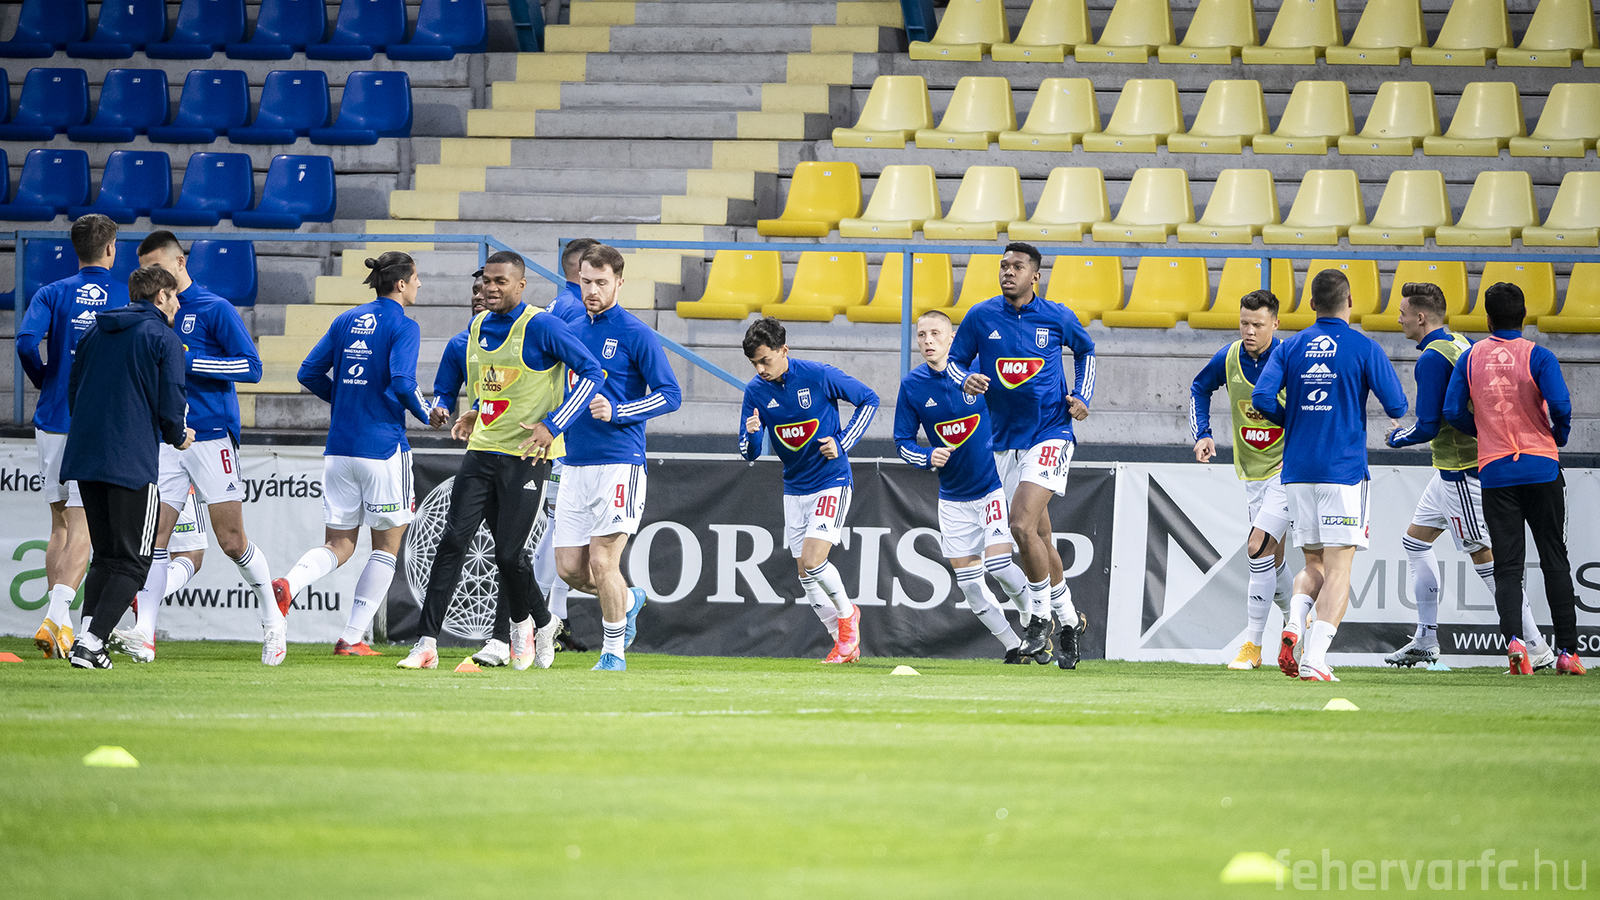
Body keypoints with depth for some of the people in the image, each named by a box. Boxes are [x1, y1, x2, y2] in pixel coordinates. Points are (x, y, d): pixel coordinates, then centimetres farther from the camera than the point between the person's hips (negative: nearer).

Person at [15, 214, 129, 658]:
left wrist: (46, 383, 5)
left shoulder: (53, 294, 3)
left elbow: (26, 340, -12)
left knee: (60, 525, 14)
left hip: (54, 420, 2)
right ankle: (56, 616, -23)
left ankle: (60, 624, 13)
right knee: (82, 526, -4)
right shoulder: (131, 298, 2)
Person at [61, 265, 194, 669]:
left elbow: (73, 393, 17)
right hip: (133, 464, -6)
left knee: (105, 556, 16)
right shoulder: (163, 339, -4)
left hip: (84, 457, 6)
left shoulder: (95, 332, 16)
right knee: (131, 561, 0)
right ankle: (91, 641, -14)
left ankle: (87, 635, 0)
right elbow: (170, 405, -9)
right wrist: (178, 438, 11)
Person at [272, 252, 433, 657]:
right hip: (384, 448, -5)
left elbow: (309, 373, 10)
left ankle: (288, 584, -21)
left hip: (340, 448, 6)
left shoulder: (346, 320, 12)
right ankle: (353, 638, 3)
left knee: (338, 545, 10)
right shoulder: (403, 326, -6)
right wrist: (426, 414, -2)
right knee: (387, 544, 8)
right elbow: (401, 381, -19)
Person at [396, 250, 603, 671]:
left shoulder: (541, 327, -11)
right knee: (452, 541, -7)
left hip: (525, 457, -6)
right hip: (482, 449, 6)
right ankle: (427, 644, -8)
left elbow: (592, 372, -12)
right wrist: (474, 413, 13)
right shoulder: (479, 327, 11)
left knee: (508, 554, -4)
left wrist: (552, 425, -17)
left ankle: (531, 624, 25)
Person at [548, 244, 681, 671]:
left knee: (602, 562, -10)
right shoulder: (569, 328, 11)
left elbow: (670, 394, -8)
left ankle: (613, 653, 6)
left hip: (620, 463, -6)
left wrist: (616, 412, -18)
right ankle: (628, 601, 30)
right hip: (575, 465, 6)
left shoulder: (636, 334, -6)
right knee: (570, 567, 2)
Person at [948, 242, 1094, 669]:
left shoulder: (1058, 318, -3)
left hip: (1050, 434, -4)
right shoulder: (981, 317, -1)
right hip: (1006, 439, 4)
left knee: (1023, 525, -20)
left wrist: (1082, 398, 3)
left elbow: (1085, 351, 16)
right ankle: (1070, 620, 26)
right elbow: (955, 360, 8)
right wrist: (966, 379, -15)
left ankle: (1039, 618, -6)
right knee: (1039, 538, 10)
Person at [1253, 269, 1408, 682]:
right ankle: (1315, 658, -16)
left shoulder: (1290, 348, 7)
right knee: (1338, 568, -3)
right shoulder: (1363, 348, -3)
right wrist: (1396, 420, 18)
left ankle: (1294, 624, -11)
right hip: (1344, 469, -4)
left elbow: (1262, 398, -5)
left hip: (1297, 470, 4)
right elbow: (1396, 404, -6)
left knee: (1313, 563, 17)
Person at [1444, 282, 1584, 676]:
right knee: (1554, 559, 7)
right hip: (1541, 467, -1)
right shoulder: (1537, 356, -5)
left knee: (1507, 565, 1)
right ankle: (1567, 650, 5)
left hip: (1494, 471, 1)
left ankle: (1513, 638, -22)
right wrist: (1559, 436, 5)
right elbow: (1560, 406, -16)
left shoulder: (1471, 358, 3)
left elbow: (1453, 411, 0)